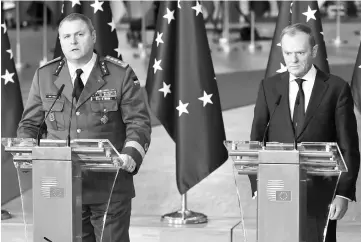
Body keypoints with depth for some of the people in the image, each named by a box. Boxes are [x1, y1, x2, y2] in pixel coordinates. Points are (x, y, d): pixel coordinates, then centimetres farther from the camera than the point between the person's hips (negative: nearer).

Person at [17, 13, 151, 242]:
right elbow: (29, 124, 14)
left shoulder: (121, 74, 0)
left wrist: (131, 154, -20)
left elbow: (138, 122, -2)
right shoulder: (44, 76, 9)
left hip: (109, 188, -2)